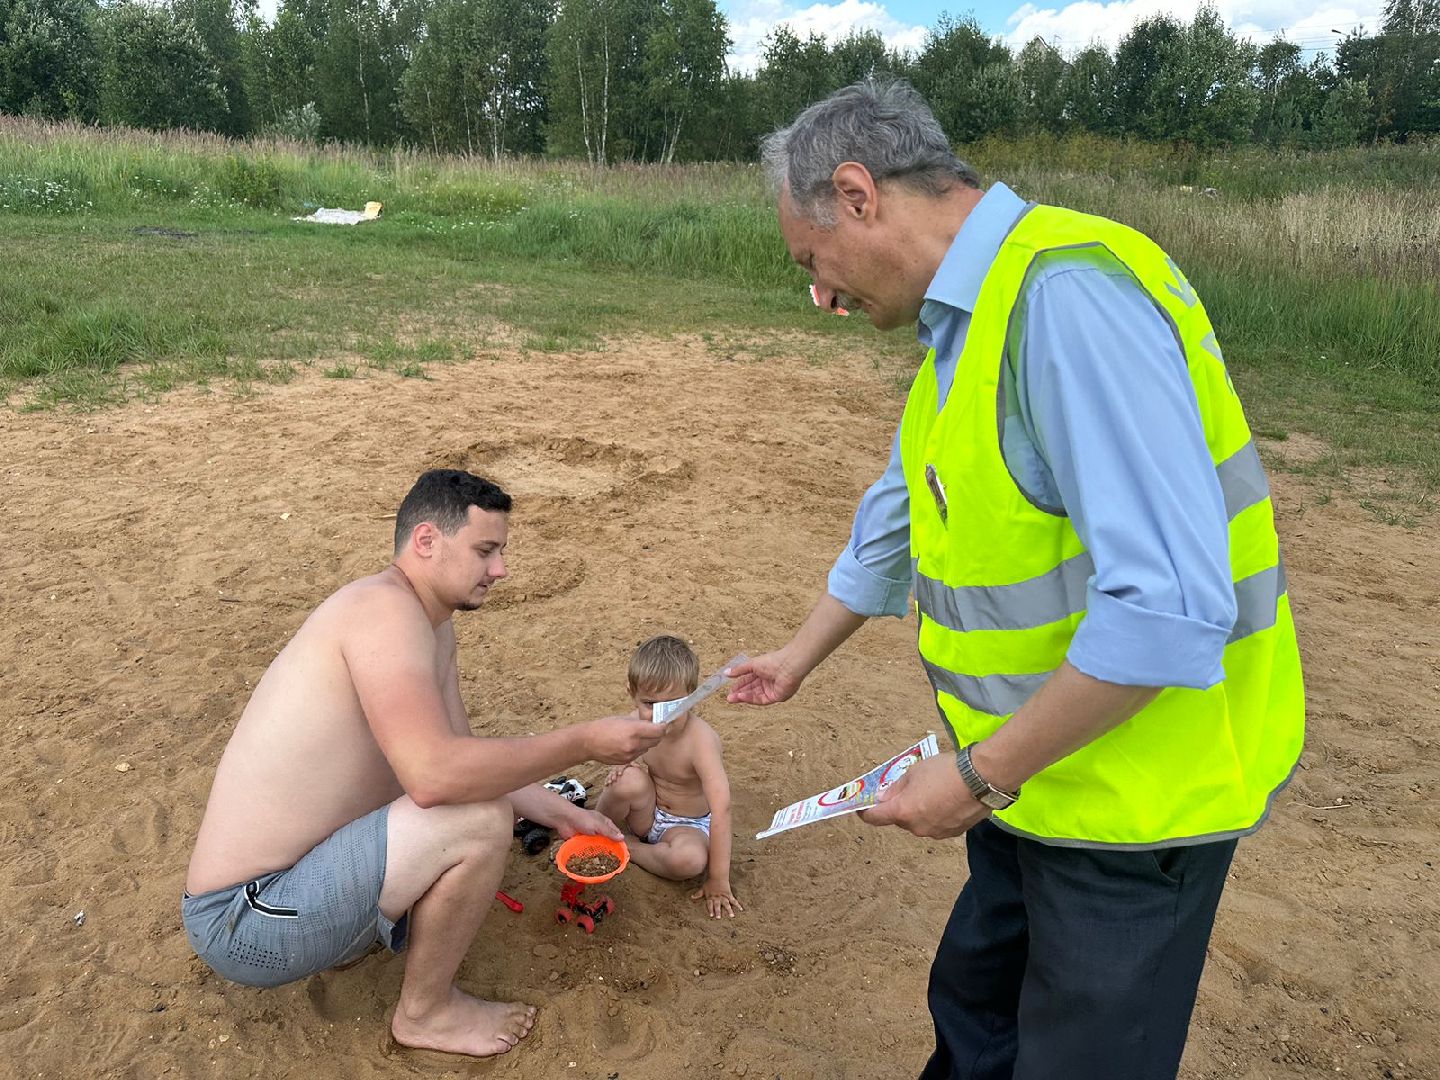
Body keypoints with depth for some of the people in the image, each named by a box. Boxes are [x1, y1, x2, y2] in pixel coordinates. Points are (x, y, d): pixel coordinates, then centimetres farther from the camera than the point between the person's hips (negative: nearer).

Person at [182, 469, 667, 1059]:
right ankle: (426, 1011, 1)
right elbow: (435, 775, -35)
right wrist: (584, 742, -25)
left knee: (477, 788, 20)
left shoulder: (434, 624, 7)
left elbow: (459, 753, 15)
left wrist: (561, 813, 13)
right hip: (245, 925, -10)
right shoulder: (387, 608, -24)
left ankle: (348, 935, 16)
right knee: (483, 820, -24)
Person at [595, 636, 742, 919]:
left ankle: (629, 849, -10)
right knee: (630, 780, -31)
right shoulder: (637, 723, -15)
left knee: (689, 858, -38)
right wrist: (623, 768, -19)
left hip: (687, 825, -3)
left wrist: (718, 880, -32)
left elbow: (721, 809, -33)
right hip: (647, 814, 3)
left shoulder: (700, 739, -30)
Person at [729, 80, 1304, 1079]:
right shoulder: (969, 320, 6)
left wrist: (981, 774, -21)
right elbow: (899, 515, 19)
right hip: (1035, 770, 9)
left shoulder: (1071, 295, -26)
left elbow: (1167, 609, -32)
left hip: (1132, 796, -8)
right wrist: (800, 657, 30)